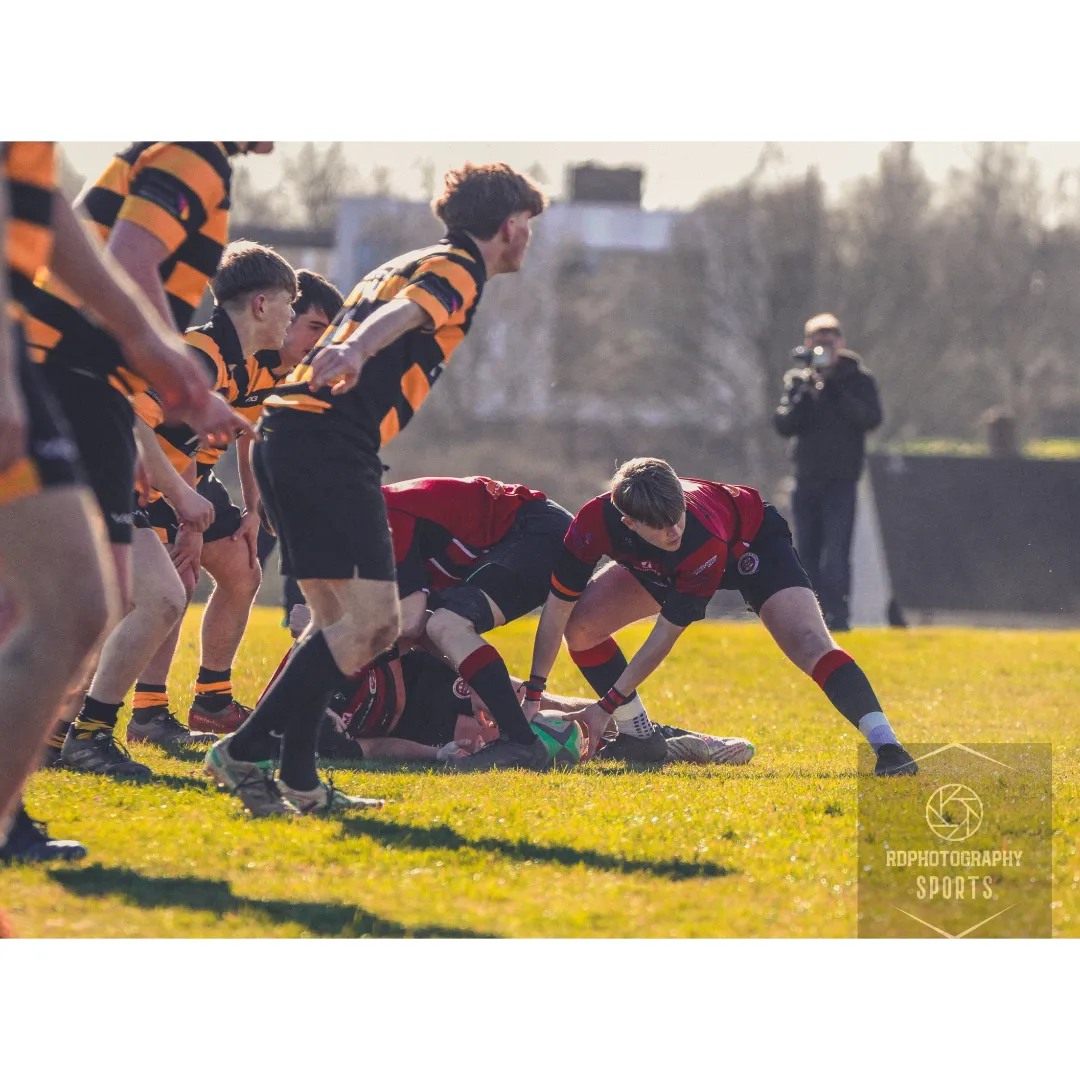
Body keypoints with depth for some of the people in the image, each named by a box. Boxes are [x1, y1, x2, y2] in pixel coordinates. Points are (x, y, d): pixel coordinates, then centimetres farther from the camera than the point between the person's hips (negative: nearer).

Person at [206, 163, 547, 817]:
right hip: (329, 442, -10)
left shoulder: (413, 265, 28)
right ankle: (247, 751, -17)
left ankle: (296, 783, 9)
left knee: (344, 622, 14)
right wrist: (355, 352, -41)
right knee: (369, 621, -13)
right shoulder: (459, 268, -1)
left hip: (289, 435, 10)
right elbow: (406, 312, -22)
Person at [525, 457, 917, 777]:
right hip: (659, 569, 5)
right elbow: (558, 608, -23)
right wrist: (532, 694, -22)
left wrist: (608, 704, -27)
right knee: (580, 625, -11)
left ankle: (886, 744, -32)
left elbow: (667, 632, -33)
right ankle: (640, 736, 3)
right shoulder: (595, 520, -35)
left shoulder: (704, 540, -44)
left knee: (810, 645, -27)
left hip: (750, 543, -5)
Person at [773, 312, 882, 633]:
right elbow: (784, 425, 1)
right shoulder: (798, 380, 9)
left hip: (841, 480, -4)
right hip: (806, 480, 4)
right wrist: (803, 398, -16)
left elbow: (871, 418, -11)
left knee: (834, 553, -15)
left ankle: (837, 616, -18)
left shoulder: (858, 379, 1)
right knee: (807, 554, 8)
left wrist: (836, 393, -18)